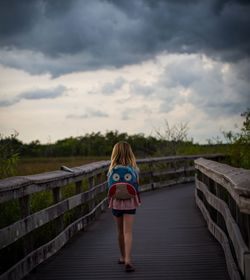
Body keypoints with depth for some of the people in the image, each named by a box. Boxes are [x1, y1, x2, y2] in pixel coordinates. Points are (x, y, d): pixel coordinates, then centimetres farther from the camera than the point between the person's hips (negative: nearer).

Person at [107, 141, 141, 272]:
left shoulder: (113, 169, -9)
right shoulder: (134, 169, -7)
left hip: (117, 202, 1)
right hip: (130, 202, -1)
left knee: (120, 231, 16)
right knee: (128, 232, -3)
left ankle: (123, 257, 29)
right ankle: (127, 260, -16)